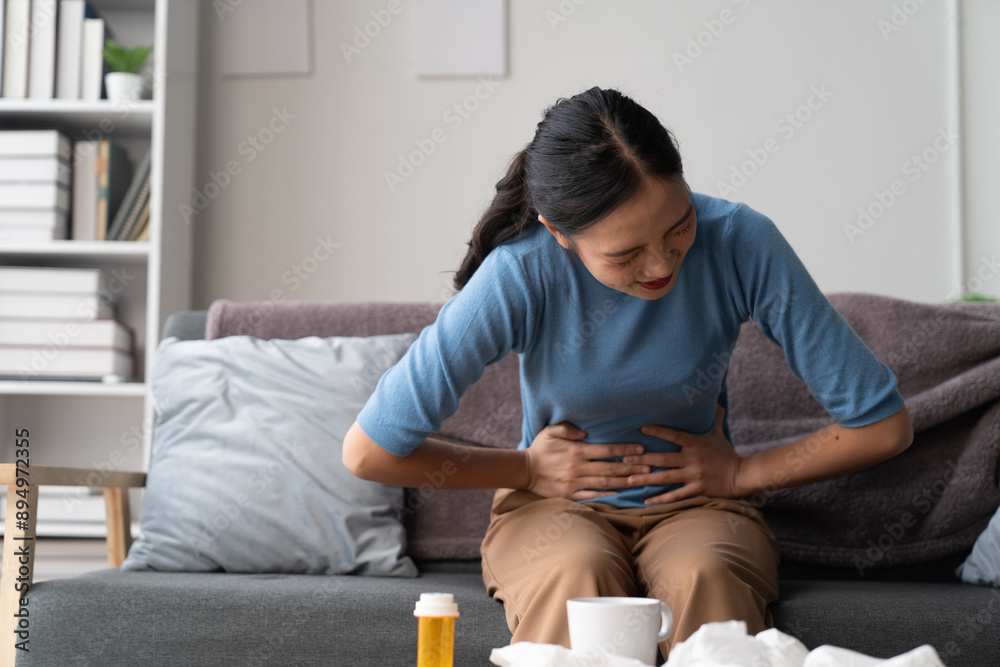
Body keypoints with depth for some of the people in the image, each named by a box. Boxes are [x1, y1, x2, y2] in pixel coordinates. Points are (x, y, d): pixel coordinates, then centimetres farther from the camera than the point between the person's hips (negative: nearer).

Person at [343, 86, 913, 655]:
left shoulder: (741, 242, -20)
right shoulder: (520, 276, -23)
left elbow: (884, 425, -10)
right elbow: (368, 451, -16)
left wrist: (740, 475, -7)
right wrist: (528, 469, -8)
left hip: (696, 502, 1)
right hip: (556, 504, 0)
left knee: (705, 576, -34)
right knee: (577, 576, -34)